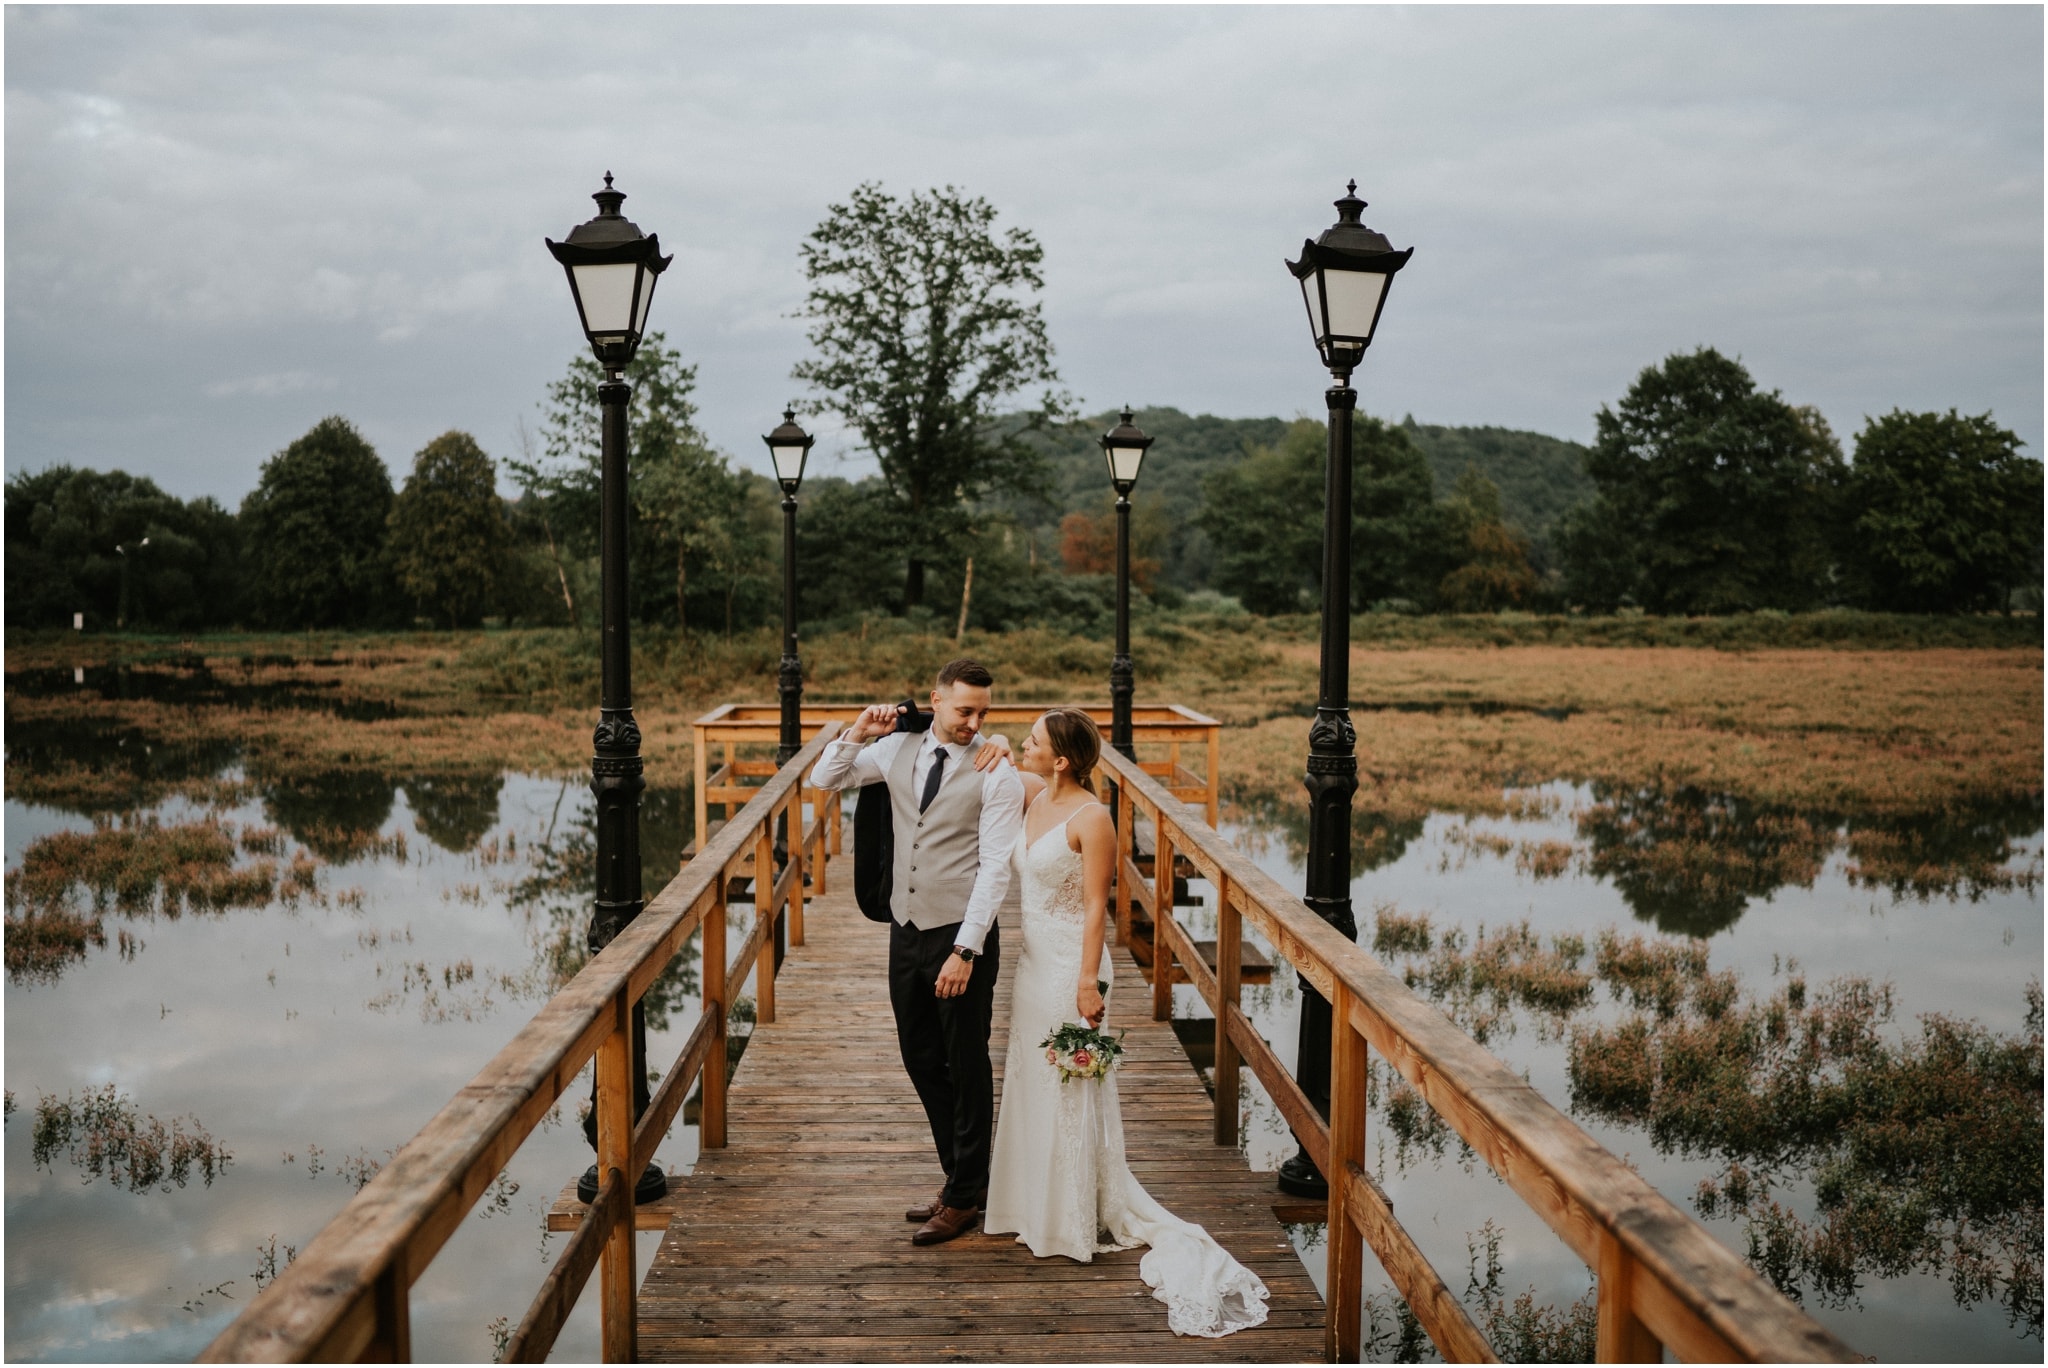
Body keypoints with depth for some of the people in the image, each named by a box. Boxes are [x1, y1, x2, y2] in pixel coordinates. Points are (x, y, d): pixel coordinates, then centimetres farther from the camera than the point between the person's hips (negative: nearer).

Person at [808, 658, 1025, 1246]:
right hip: (907, 928, 6)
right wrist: (858, 733, -5)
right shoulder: (898, 748, 3)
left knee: (967, 1066, 6)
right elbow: (825, 780, 13)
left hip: (962, 935, -6)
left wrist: (965, 950, -21)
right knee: (921, 1059, 16)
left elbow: (995, 868, -17)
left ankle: (965, 1197, 21)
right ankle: (959, 1175, 33)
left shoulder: (997, 772, -13)